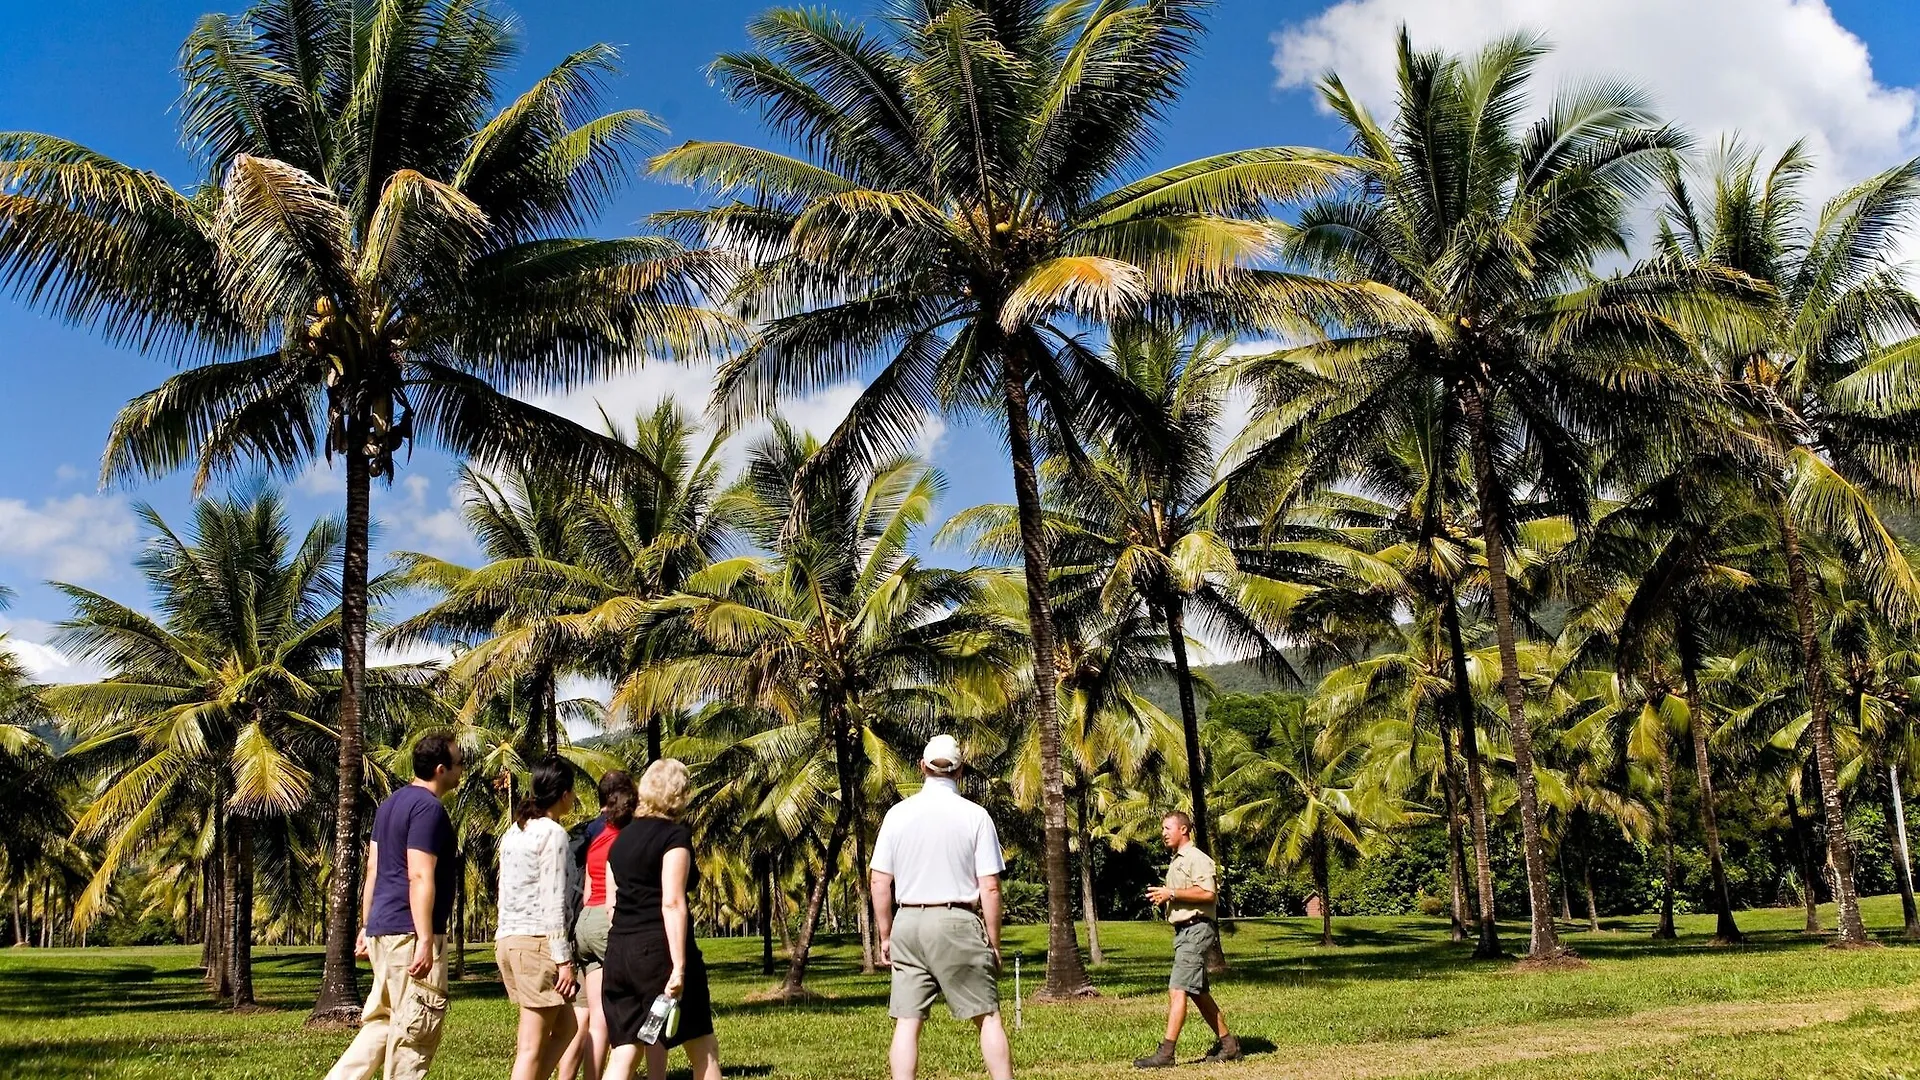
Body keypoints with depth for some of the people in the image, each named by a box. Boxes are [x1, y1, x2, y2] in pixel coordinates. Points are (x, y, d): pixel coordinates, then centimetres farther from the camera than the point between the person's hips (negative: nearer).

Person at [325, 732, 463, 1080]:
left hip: (382, 929, 10)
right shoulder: (429, 808, -14)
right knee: (416, 1029, -2)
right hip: (410, 933, -10)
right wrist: (426, 940, -23)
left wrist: (366, 927, 21)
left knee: (381, 1020, 17)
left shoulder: (392, 802, 15)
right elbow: (420, 878, -21)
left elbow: (373, 868, 18)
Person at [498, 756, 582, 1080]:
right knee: (532, 1048, -4)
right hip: (537, 941, -9)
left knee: (565, 1028, 17)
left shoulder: (514, 832, 15)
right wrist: (564, 959, -13)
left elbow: (505, 894, 16)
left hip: (508, 940, 9)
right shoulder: (553, 832, -10)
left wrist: (509, 940, 20)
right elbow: (553, 902, -15)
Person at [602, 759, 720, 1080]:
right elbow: (672, 903, -16)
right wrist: (679, 966, -20)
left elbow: (612, 903, 17)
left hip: (618, 950, 7)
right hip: (660, 948, -7)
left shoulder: (622, 838, 15)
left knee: (624, 1051, 5)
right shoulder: (675, 836, -7)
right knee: (703, 1050, 4)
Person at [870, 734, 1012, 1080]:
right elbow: (990, 887, -5)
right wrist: (993, 941, 3)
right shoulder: (975, 815, -4)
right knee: (988, 1016, 7)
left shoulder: (898, 814, 3)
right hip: (958, 923, -2)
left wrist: (885, 936, 12)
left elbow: (880, 883, 3)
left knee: (907, 1022, 4)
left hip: (908, 924, 2)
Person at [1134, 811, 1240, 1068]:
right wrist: (1164, 896, 12)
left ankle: (1166, 1052, -17)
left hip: (1196, 929, -11)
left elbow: (1207, 893, -22)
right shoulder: (1176, 861, 21)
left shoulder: (1196, 858, -10)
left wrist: (1172, 893, -19)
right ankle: (1227, 1045, 21)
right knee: (1198, 992, 13)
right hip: (1183, 930, 11)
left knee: (1178, 990, -15)